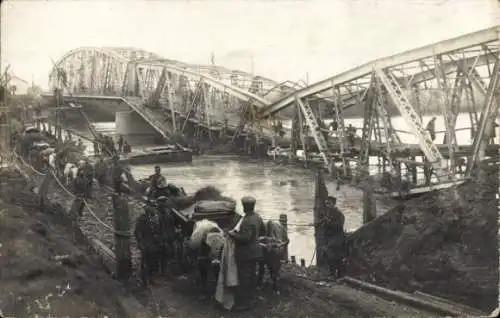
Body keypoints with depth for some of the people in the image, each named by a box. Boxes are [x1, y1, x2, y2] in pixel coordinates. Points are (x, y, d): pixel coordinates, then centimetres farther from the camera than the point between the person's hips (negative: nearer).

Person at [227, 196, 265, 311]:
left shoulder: (247, 221, -27)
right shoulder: (257, 217, 3)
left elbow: (245, 238, -30)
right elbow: (262, 230, 19)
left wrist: (233, 234, -19)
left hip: (246, 254, -10)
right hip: (254, 252, 10)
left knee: (244, 278, 0)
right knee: (252, 275, 20)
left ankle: (243, 303, 8)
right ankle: (250, 298, 34)